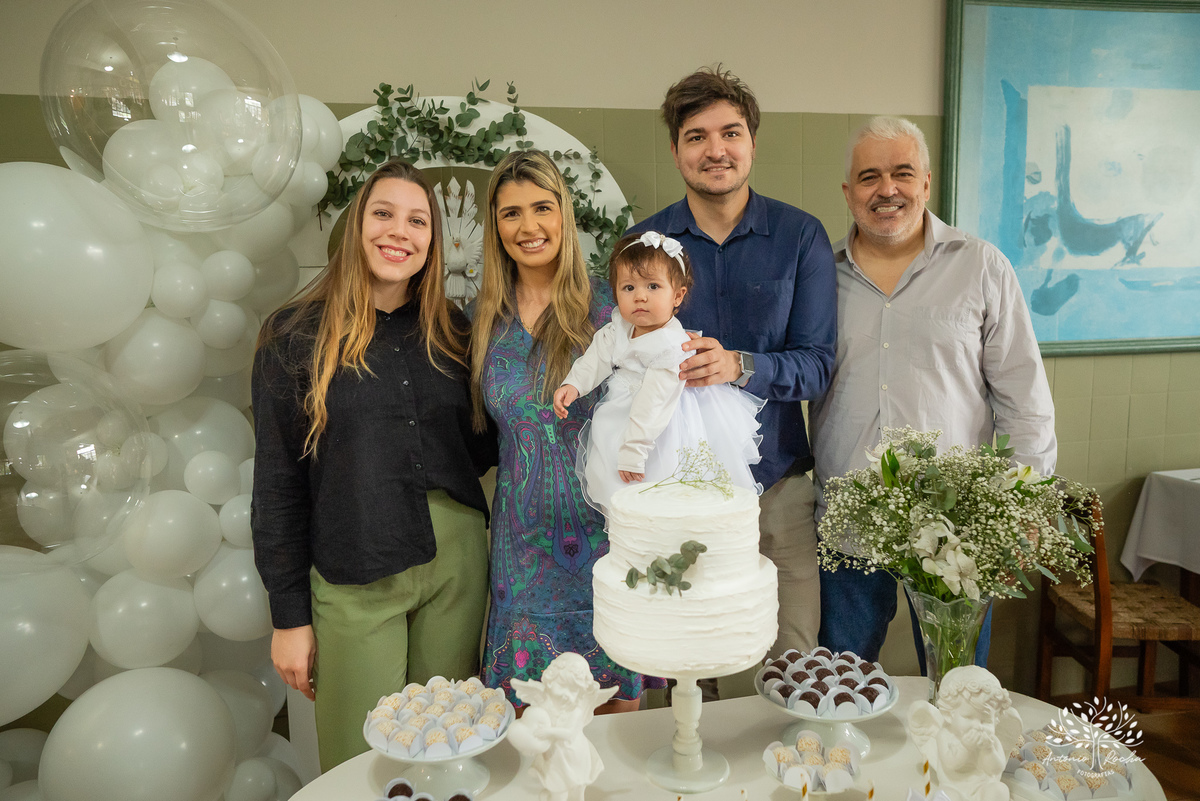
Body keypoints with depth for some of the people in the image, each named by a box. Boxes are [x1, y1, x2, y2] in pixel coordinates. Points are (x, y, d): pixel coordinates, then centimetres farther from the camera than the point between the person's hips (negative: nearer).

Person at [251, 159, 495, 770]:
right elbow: (277, 484, -2)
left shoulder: (450, 331, 6)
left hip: (457, 558, 3)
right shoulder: (295, 335, -3)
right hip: (355, 578, -3)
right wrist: (289, 616, -3)